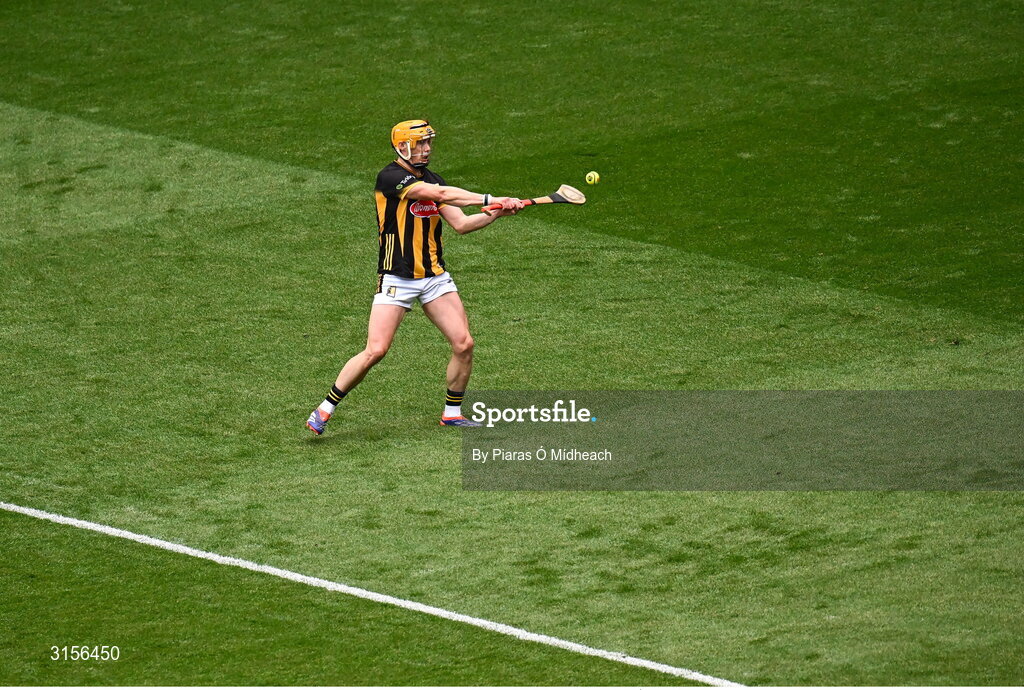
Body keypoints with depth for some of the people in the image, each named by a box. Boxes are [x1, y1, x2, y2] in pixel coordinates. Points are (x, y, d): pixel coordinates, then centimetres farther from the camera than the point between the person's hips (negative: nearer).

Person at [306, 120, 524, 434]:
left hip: (435, 276, 7)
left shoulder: (432, 179, 11)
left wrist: (494, 214, -11)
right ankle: (325, 409, 2)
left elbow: (460, 223, 6)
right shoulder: (390, 177, -14)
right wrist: (490, 199, -25)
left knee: (463, 344, -4)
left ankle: (452, 413, 14)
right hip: (396, 279, -7)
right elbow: (442, 194, -24)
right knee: (375, 351, -13)